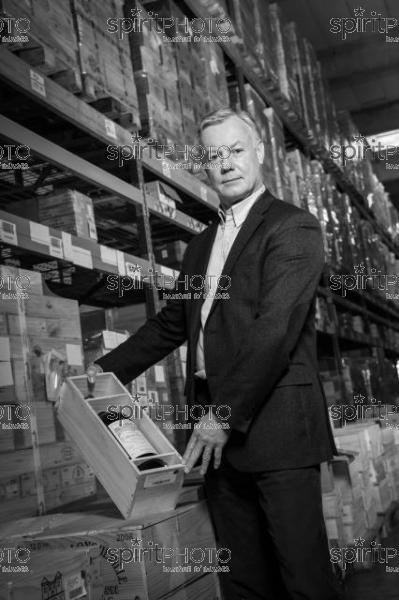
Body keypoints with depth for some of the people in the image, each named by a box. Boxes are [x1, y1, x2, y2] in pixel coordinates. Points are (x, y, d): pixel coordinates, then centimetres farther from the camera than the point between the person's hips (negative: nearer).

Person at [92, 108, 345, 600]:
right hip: (218, 433, 7)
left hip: (273, 425, -6)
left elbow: (276, 328, -15)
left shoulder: (293, 228, -4)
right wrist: (107, 370, 15)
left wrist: (226, 414, -17)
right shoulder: (202, 244, 20)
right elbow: (171, 323, 24)